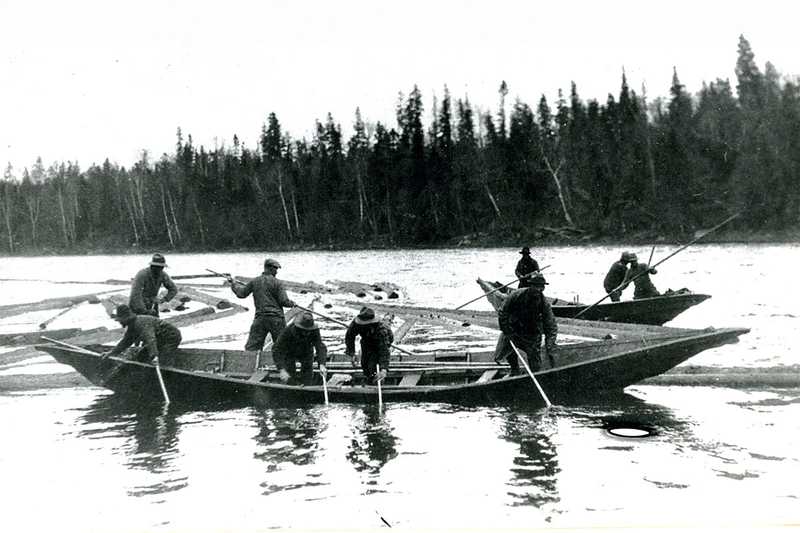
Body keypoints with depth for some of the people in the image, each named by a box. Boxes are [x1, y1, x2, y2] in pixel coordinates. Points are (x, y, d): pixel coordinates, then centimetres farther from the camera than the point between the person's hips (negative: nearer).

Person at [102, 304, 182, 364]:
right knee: (137, 359, 11)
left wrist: (155, 355, -59)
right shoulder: (132, 325, 5)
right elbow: (126, 341, 22)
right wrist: (112, 352, 18)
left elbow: (150, 339, -46)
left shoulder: (142, 323, -30)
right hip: (160, 342, 11)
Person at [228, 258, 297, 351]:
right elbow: (284, 301, -8)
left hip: (260, 318, 2)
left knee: (251, 347, 1)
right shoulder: (277, 282, -4)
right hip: (276, 317, -2)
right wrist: (292, 303, 13)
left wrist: (233, 283, 26)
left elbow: (241, 293, 10)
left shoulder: (254, 281, 5)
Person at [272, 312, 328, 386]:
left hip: (306, 354, 2)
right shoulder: (288, 331, -38)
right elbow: (277, 350, -39)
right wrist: (282, 370, -50)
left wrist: (322, 364, -55)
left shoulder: (314, 331, -31)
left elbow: (320, 347, -36)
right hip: (290, 354, -2)